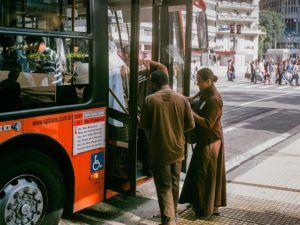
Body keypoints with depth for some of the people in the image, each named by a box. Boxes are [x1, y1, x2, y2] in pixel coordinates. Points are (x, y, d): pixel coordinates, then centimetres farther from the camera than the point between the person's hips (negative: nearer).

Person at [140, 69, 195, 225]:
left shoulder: (150, 100, -11)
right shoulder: (182, 99, -3)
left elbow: (144, 126, -6)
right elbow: (190, 125, 0)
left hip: (159, 151, -4)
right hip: (177, 149, 4)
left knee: (164, 187, 3)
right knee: (174, 184, 21)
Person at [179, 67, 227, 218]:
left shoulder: (214, 99, -23)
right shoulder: (206, 93, 5)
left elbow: (208, 123, -24)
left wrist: (191, 112, -22)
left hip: (210, 141, -10)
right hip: (205, 138, 10)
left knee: (206, 174, 2)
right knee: (200, 171, 19)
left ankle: (206, 208, 18)